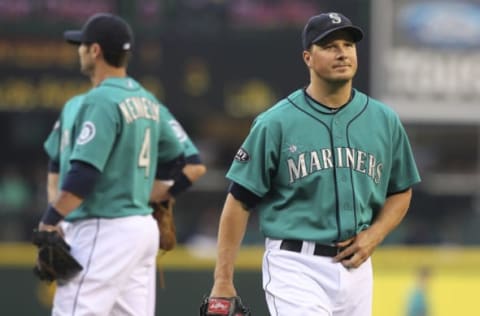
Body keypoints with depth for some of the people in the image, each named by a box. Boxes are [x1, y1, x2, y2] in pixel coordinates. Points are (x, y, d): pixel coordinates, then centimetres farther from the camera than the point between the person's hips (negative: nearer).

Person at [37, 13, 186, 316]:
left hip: (104, 232, -9)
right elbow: (175, 162, 22)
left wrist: (49, 222, -18)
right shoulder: (147, 101, 13)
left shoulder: (99, 101, -14)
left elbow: (84, 174, -22)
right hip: (143, 225, 9)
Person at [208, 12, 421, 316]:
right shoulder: (276, 123, -5)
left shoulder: (384, 121, 7)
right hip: (295, 267, -5)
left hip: (355, 266, 5)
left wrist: (373, 237, -2)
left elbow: (401, 192, 19)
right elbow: (240, 202, -3)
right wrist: (223, 282, -7)